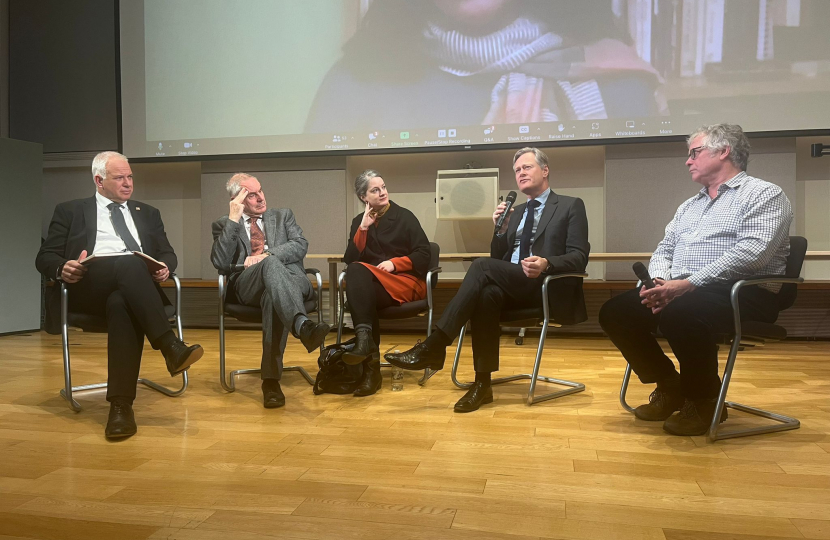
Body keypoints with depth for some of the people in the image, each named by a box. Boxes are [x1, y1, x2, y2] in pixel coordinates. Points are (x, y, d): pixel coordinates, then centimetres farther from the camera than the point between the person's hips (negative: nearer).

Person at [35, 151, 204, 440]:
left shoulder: (147, 213, 27)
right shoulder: (70, 211, 20)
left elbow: (168, 253, 20)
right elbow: (45, 257, 13)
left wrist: (165, 267, -6)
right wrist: (63, 269, -12)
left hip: (135, 285, 2)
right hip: (88, 287, -1)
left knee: (121, 303, -37)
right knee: (130, 264, -36)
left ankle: (121, 404, -42)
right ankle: (171, 347, -44)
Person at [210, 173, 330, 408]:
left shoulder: (283, 215, 25)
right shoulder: (223, 225, 19)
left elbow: (301, 245, 6)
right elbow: (220, 263, 0)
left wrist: (267, 254, -10)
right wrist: (233, 219, -3)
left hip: (289, 276, 1)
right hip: (248, 284, -1)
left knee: (273, 297, -38)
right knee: (271, 264, -38)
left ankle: (271, 379, -43)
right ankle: (303, 325, -60)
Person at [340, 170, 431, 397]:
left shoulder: (404, 216, 5)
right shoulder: (359, 221, 14)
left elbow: (424, 255, -1)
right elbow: (350, 259, 2)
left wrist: (394, 263, -13)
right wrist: (363, 228, -4)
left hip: (406, 281, -3)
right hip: (370, 285, 4)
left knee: (358, 271, -30)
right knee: (355, 271, -33)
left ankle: (364, 338, -38)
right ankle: (368, 353, -39)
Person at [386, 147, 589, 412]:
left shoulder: (571, 206, 7)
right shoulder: (516, 212, 24)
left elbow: (579, 257, -5)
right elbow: (499, 259, 18)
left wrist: (546, 263, -25)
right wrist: (501, 229, -1)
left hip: (550, 289, -4)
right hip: (514, 287, 5)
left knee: (482, 266, -29)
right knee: (487, 294, -33)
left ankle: (434, 346, -30)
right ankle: (482, 383, -29)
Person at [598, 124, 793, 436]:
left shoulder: (764, 194, -1)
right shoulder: (689, 205, 23)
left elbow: (752, 252, -17)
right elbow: (663, 251, 17)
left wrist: (689, 284, -23)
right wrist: (662, 282, -6)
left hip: (742, 294, -7)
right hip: (679, 292, 7)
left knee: (679, 312, -37)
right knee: (615, 312, -11)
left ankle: (705, 400, -11)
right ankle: (670, 386, 6)